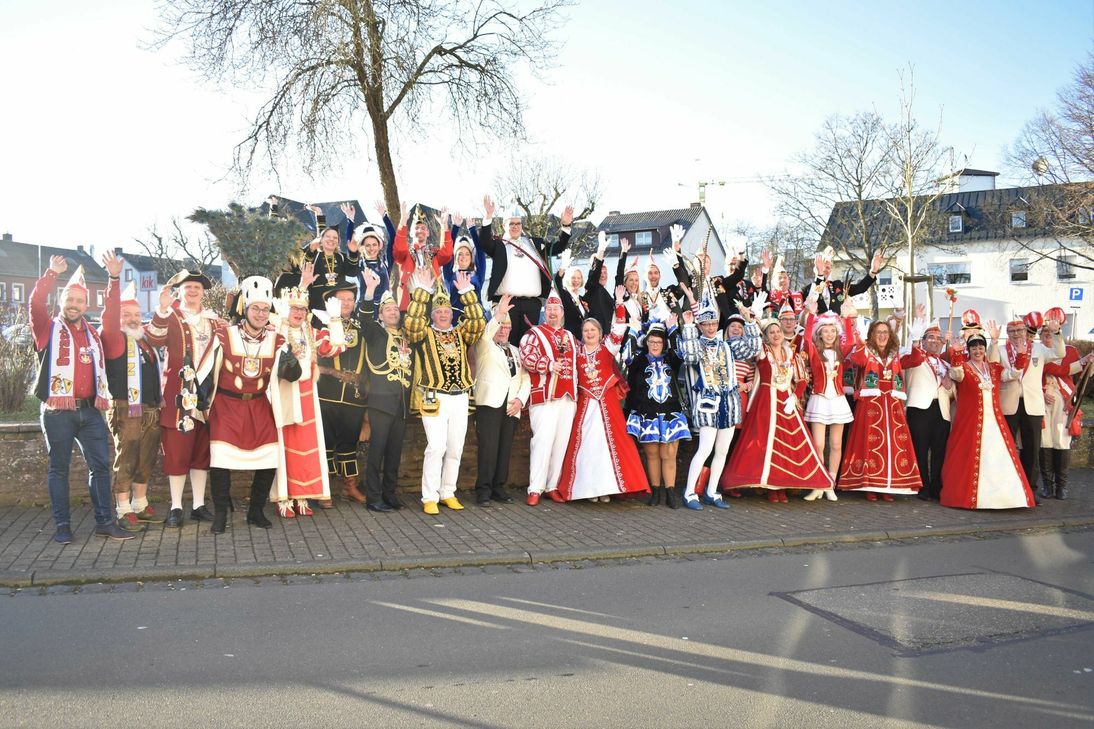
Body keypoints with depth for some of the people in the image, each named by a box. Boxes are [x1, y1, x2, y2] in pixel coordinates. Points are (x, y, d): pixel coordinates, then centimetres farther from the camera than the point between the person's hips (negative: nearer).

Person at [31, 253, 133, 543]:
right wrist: (52, 273, -18)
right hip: (58, 411, -3)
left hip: (90, 410, 4)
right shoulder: (49, 329, 4)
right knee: (59, 468, 4)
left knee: (100, 465, 2)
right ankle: (62, 525, 10)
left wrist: (114, 278, 9)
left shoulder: (93, 333, 15)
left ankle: (105, 522, 7)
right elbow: (36, 303, -11)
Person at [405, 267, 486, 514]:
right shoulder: (424, 333, 5)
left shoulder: (461, 333, 13)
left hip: (460, 398, 4)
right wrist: (422, 290, -18)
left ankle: (448, 493, 20)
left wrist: (467, 292, -7)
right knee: (436, 447, -11)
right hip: (434, 399, -4)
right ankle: (429, 497, -4)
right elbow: (412, 321, -15)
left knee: (455, 449, 8)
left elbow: (478, 322, -3)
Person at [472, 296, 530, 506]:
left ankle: (499, 488, 12)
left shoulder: (515, 351, 24)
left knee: (505, 449, 4)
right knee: (488, 448, -10)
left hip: (512, 407, 5)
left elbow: (525, 379, 17)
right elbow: (484, 335, -18)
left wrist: (520, 399, 0)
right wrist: (498, 314, -31)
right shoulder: (483, 347, 7)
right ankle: (483, 491, -5)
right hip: (490, 403, -5)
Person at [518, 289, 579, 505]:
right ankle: (535, 489, -8)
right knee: (543, 440, -11)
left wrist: (576, 394, 19)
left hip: (568, 398, 6)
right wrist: (549, 365, -20)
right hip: (545, 397, -6)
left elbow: (576, 364, 27)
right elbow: (526, 357, -13)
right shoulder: (534, 333, 1)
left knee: (561, 442, 5)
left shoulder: (570, 337, 20)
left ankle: (552, 486, 13)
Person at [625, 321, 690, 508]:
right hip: (647, 415, -1)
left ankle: (670, 494, 4)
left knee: (669, 455, -1)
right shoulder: (639, 360, 4)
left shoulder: (671, 359, 7)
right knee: (652, 454, 5)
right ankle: (656, 492, 16)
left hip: (670, 414, 1)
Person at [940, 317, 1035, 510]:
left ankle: (997, 494, 8)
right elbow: (956, 374, -20)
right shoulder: (964, 367, 1)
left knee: (998, 457, 1)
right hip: (970, 420, -4)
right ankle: (969, 496, -1)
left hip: (993, 420, 4)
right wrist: (956, 353, -35)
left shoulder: (995, 368, 15)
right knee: (970, 458, -5)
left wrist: (1020, 355, -12)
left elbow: (1014, 374, 3)